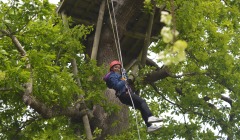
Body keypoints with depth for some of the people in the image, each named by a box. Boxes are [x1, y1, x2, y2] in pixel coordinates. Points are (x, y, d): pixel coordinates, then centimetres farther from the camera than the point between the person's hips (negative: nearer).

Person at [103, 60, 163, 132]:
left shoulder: (116, 75, 29)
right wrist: (124, 81, -8)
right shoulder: (112, 75, -3)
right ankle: (150, 117, -36)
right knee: (142, 101, -19)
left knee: (141, 107, 3)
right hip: (124, 94, -10)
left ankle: (149, 126, -4)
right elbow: (117, 86, -18)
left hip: (123, 96, 10)